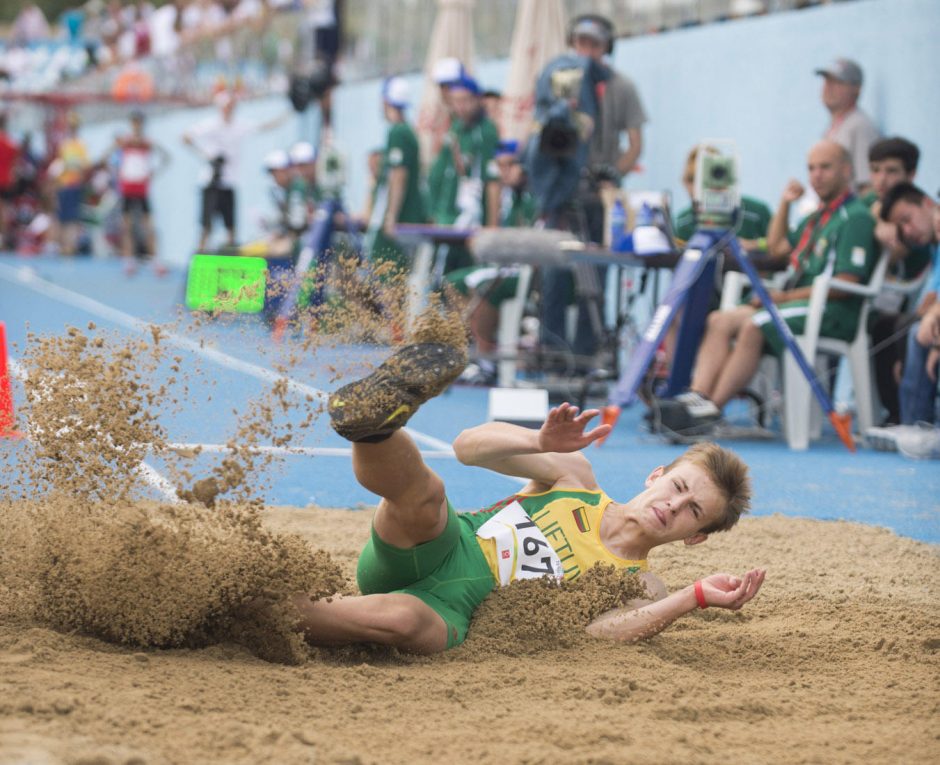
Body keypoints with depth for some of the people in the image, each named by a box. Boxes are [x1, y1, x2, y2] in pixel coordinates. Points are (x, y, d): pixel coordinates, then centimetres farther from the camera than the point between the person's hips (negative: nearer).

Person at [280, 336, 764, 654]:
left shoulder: (638, 587, 12)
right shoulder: (573, 477, 18)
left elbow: (594, 632, -13)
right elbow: (470, 447, 10)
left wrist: (695, 598, -24)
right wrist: (540, 443, -11)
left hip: (451, 606, -3)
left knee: (404, 619, -40)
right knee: (423, 492, -33)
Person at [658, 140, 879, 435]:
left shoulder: (855, 217, -7)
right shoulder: (817, 217, 24)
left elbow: (847, 283, -16)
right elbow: (777, 248, 31)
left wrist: (786, 296, -14)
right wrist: (784, 204, 22)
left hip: (834, 312, -9)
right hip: (797, 303, 10)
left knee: (753, 326, -32)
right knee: (720, 320, -10)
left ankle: (711, 409, -33)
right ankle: (697, 397, -29)